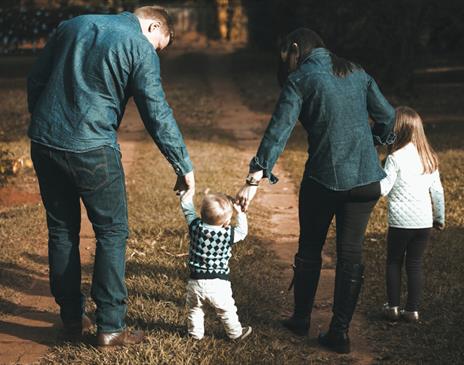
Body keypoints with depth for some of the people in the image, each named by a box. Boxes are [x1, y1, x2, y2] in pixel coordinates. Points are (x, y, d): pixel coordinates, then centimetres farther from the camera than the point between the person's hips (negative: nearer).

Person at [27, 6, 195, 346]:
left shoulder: (73, 26, 14)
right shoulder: (141, 48, -4)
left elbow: (35, 80, 16)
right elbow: (158, 116, -7)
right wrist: (184, 167, 1)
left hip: (43, 143, 6)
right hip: (91, 151, -6)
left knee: (62, 230, 16)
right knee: (112, 232, 7)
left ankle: (72, 317, 24)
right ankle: (110, 327, 6)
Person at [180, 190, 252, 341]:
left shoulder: (195, 227, -11)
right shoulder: (228, 235, -16)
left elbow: (187, 207, 3)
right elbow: (242, 231, 5)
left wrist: (188, 192, 18)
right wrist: (240, 212, 13)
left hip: (195, 282, 2)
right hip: (218, 283, -2)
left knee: (194, 309, 26)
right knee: (227, 310, 19)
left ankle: (195, 332, 38)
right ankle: (235, 333, 35)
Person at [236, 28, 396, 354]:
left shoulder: (300, 80, -5)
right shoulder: (357, 73, 8)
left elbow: (278, 131, -15)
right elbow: (387, 115, 12)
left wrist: (255, 179, -20)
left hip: (323, 179, -3)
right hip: (366, 179, 3)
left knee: (310, 250, 17)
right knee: (351, 255, 8)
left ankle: (301, 319, 29)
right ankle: (339, 333, 11)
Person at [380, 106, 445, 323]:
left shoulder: (396, 157, -12)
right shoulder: (429, 158, 6)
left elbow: (383, 189, -14)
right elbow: (437, 191, 11)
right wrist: (440, 217, 20)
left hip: (401, 222, -4)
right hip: (424, 222, 4)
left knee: (394, 262, 12)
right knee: (415, 265, 11)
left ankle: (393, 307, 14)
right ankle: (412, 310, 12)